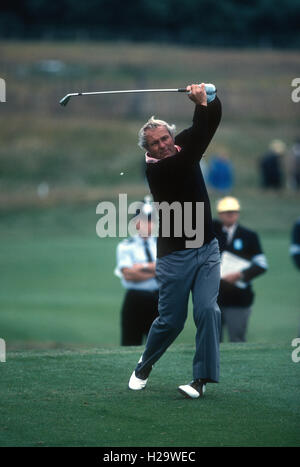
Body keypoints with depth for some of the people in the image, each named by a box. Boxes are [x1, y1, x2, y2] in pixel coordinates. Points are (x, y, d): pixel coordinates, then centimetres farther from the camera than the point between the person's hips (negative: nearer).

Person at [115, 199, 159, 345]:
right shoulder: (125, 246, 3)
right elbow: (128, 274, -11)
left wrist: (143, 267, -13)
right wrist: (155, 271, -8)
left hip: (158, 300, 3)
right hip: (135, 300, -3)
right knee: (131, 344, -3)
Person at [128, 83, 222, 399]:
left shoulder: (183, 145, 2)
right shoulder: (155, 169, -16)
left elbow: (214, 119, 1)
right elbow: (188, 157, -30)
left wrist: (209, 99, -22)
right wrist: (201, 106, -31)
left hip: (207, 249, 4)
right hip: (175, 254, -4)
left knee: (207, 310, -11)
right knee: (171, 320, 3)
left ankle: (202, 378, -7)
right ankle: (144, 367, 29)